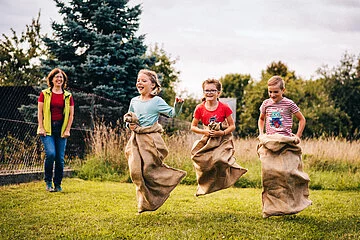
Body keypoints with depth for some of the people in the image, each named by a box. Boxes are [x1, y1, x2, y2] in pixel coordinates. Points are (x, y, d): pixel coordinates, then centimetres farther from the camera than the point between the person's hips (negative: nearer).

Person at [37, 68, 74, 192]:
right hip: (47, 129, -2)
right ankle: (48, 181, 0)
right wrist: (41, 128, -5)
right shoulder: (44, 94, 5)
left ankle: (58, 184, 12)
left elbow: (71, 115, 10)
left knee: (60, 158, -1)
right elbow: (40, 112, 3)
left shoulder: (68, 96, 9)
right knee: (50, 153, -18)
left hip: (61, 129, 2)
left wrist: (67, 130, 1)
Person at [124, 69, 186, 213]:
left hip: (151, 139, -5)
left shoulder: (157, 101, -2)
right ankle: (145, 203, 13)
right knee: (136, 171, 0)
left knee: (149, 170, -10)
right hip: (136, 140, 5)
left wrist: (178, 105, -22)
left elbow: (172, 113, -4)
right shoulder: (134, 101, 11)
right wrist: (129, 124, 1)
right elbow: (128, 118, 22)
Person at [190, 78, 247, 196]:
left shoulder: (224, 108, -7)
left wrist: (223, 132, -19)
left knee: (220, 159, -27)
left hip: (223, 139, -2)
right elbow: (193, 127, 4)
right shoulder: (200, 108, -2)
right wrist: (205, 131, -13)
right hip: (208, 140, 3)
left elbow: (232, 126, -1)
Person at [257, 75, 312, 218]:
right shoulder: (266, 104, 8)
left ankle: (290, 204, 3)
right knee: (269, 174, -4)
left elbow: (302, 119, 8)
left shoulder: (289, 104, -2)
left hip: (286, 143, -3)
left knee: (287, 172, -12)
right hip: (269, 143, 3)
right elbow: (261, 119, 27)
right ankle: (270, 207, 4)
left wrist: (298, 136, 2)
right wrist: (261, 134, 13)